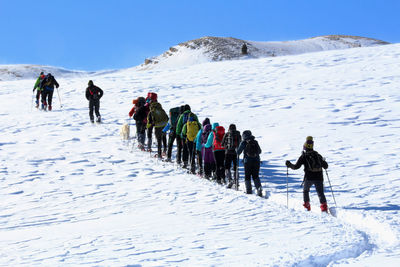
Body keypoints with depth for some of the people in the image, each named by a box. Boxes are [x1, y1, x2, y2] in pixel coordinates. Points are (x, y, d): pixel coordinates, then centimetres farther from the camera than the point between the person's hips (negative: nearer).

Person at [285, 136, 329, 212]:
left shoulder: (304, 156, 0)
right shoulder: (318, 155, 12)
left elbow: (296, 166, -3)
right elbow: (325, 166, 18)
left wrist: (289, 165, 14)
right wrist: (323, 162, 40)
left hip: (309, 178, -2)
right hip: (319, 177, 2)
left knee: (305, 190, 22)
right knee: (320, 193, 4)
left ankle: (307, 205, 16)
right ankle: (324, 206, -16)